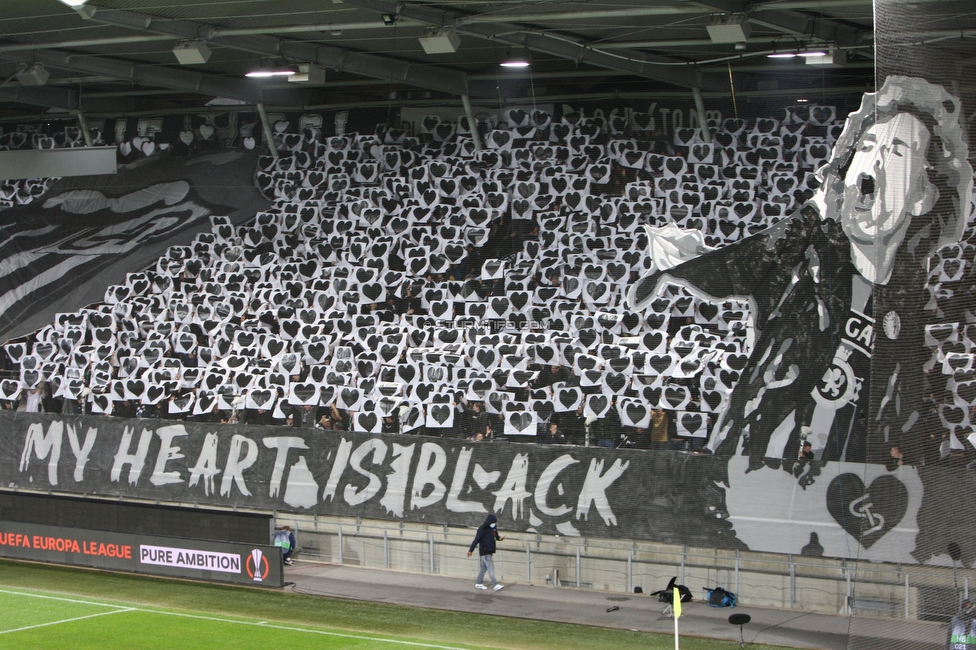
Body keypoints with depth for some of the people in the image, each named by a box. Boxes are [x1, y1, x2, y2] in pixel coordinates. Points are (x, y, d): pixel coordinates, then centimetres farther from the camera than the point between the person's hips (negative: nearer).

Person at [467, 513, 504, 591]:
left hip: (490, 551, 8)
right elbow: (476, 540, -15)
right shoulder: (482, 529, -16)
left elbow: (495, 536, 21)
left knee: (483, 567, 15)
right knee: (490, 568, -12)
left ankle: (478, 584, 25)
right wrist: (471, 550, -13)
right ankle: (496, 585, -15)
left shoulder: (494, 528, 7)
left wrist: (499, 538, -3)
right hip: (485, 551, -8)